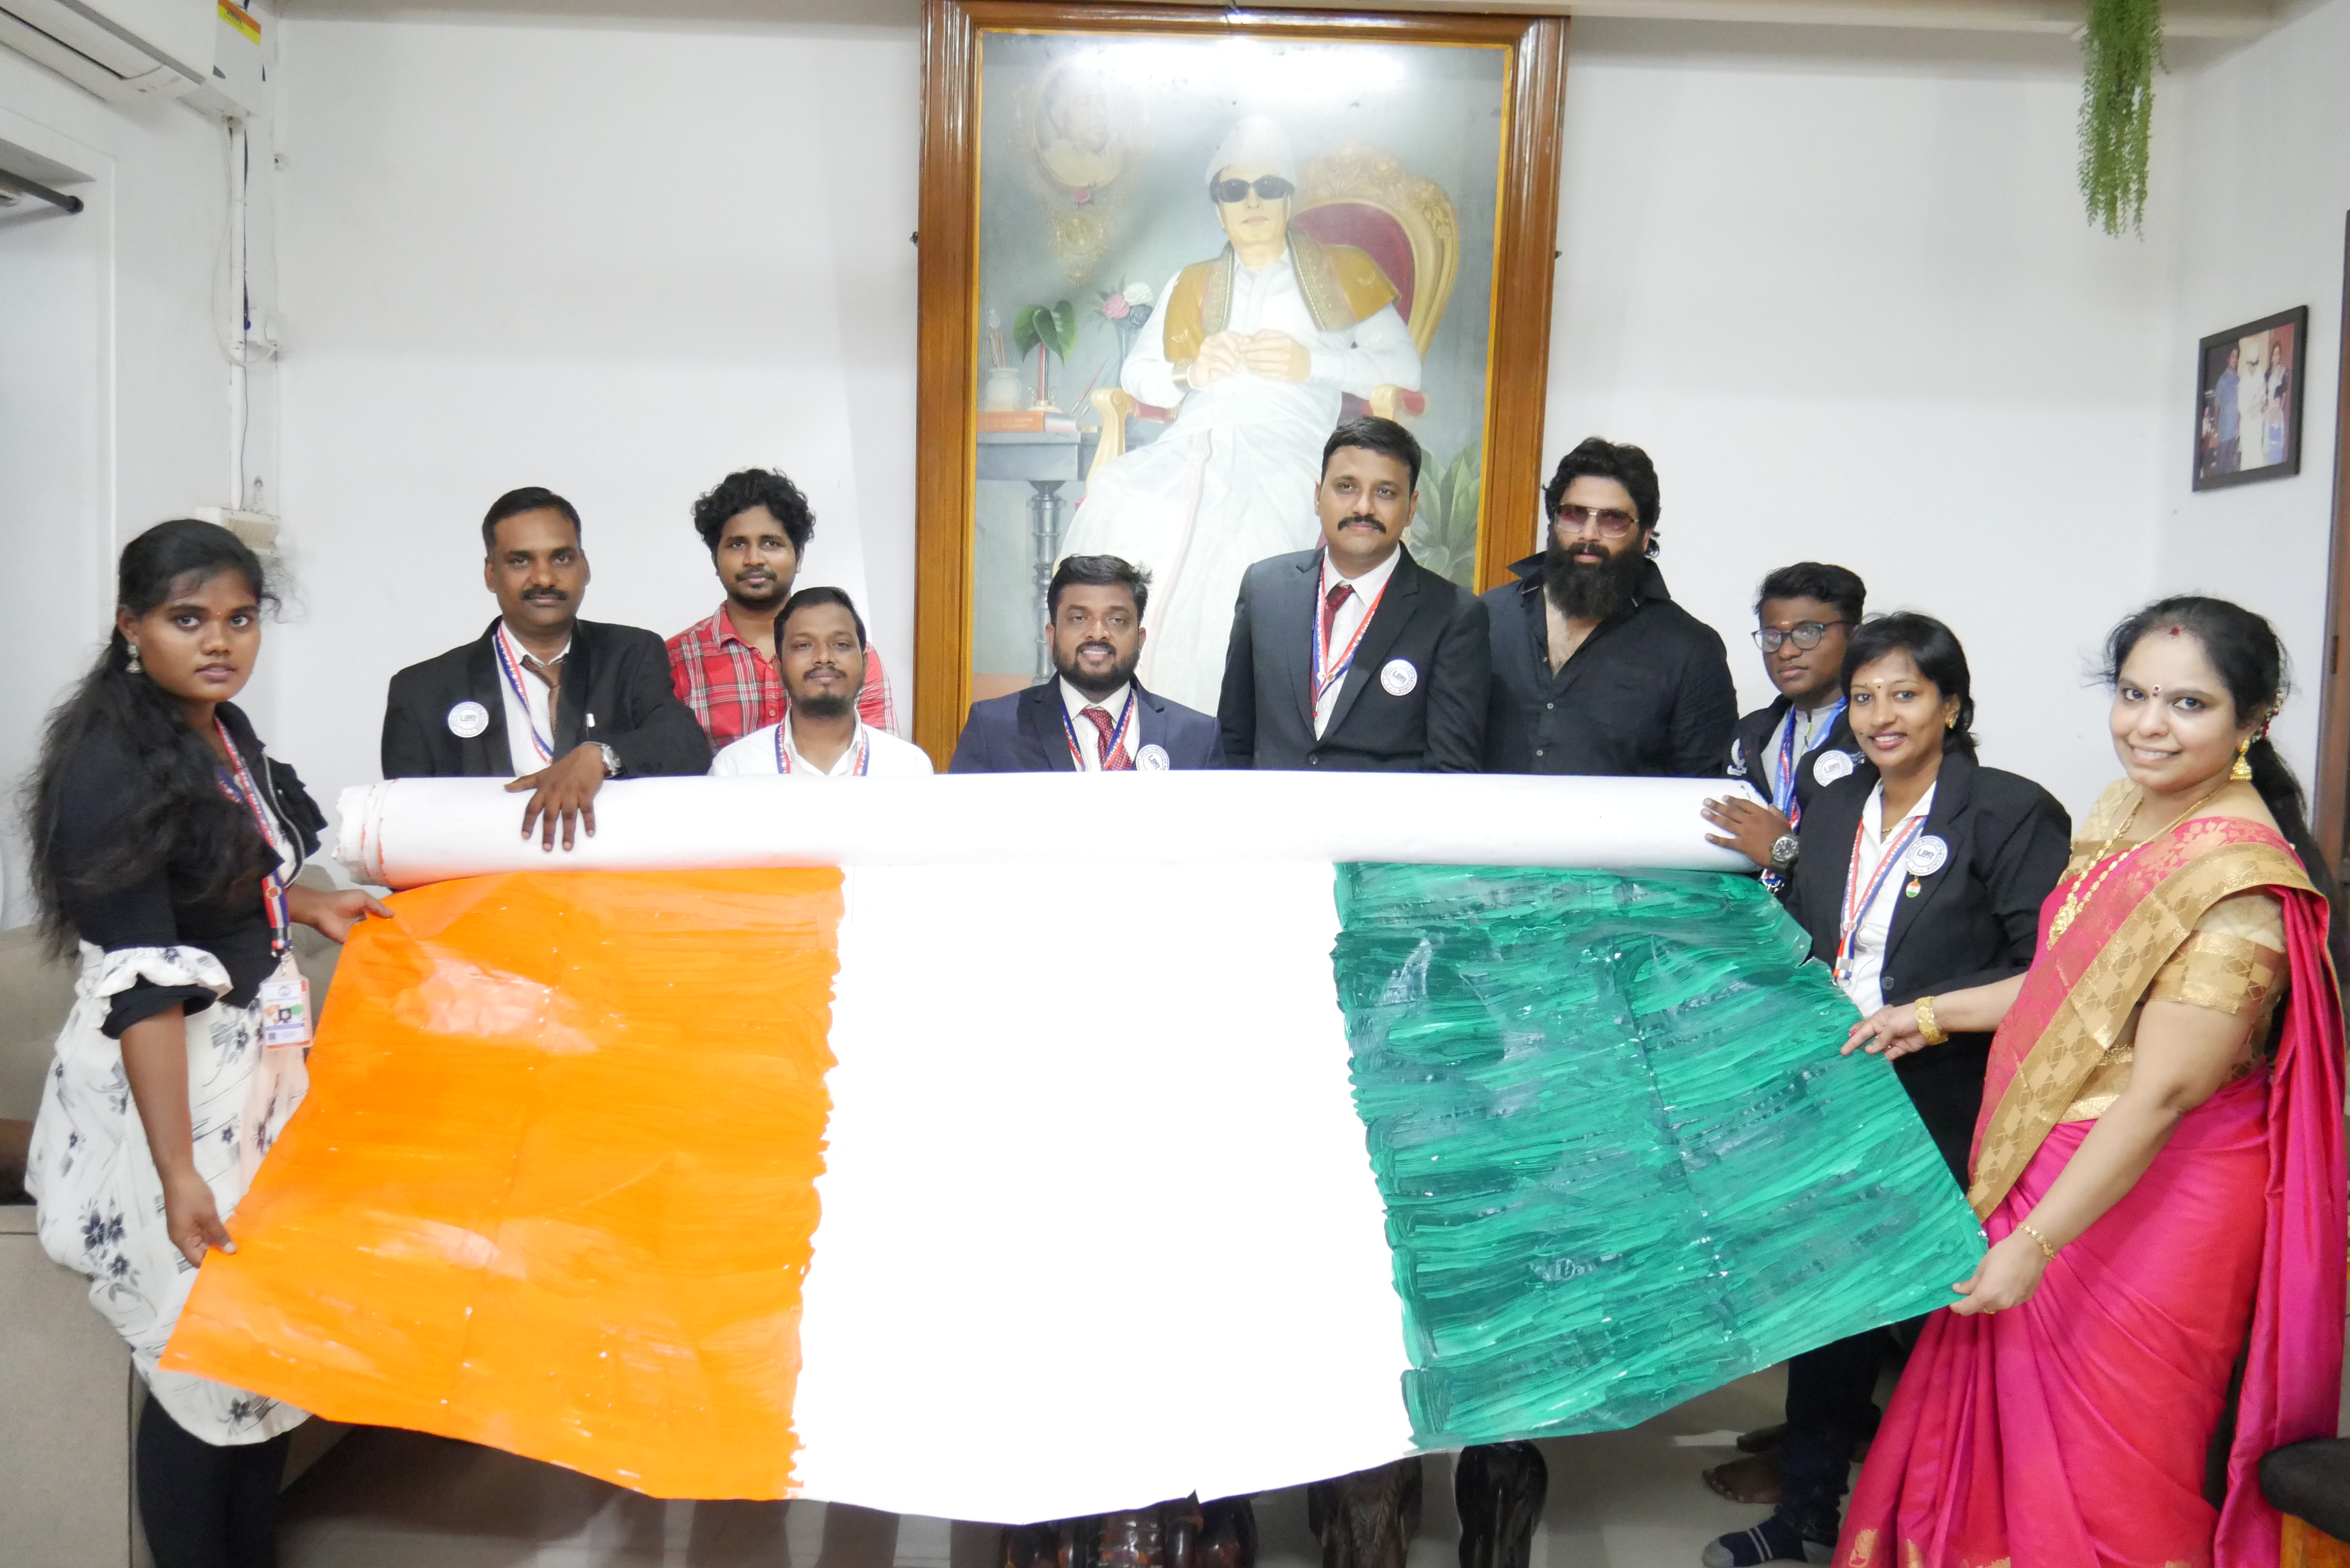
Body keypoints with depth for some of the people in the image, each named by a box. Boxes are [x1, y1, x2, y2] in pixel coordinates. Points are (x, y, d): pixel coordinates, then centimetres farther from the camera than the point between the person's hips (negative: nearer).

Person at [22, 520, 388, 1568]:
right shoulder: (112, 766, -19)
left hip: (258, 1055, 8)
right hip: (168, 1079, -8)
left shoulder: (226, 730, 5)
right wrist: (178, 1172, -25)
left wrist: (304, 908, 11)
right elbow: (143, 982, -23)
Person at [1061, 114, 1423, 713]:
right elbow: (1134, 375, 22)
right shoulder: (1189, 286, 30)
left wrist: (1313, 363, -3)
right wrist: (1190, 372, 0)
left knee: (1232, 549, -38)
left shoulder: (1342, 274, 21)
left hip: (1285, 448, -3)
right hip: (1192, 442, 3)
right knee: (1114, 504, -31)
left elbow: (1405, 370, 12)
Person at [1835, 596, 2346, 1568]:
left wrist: (2034, 1243, -24)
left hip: (2148, 1201, -8)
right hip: (2052, 1165, 8)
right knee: (2009, 1420, 20)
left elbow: (2162, 1094, -25)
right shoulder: (2125, 811, 3)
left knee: (2101, 1464, 10)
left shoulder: (2238, 882, -24)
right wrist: (1932, 1015, 14)